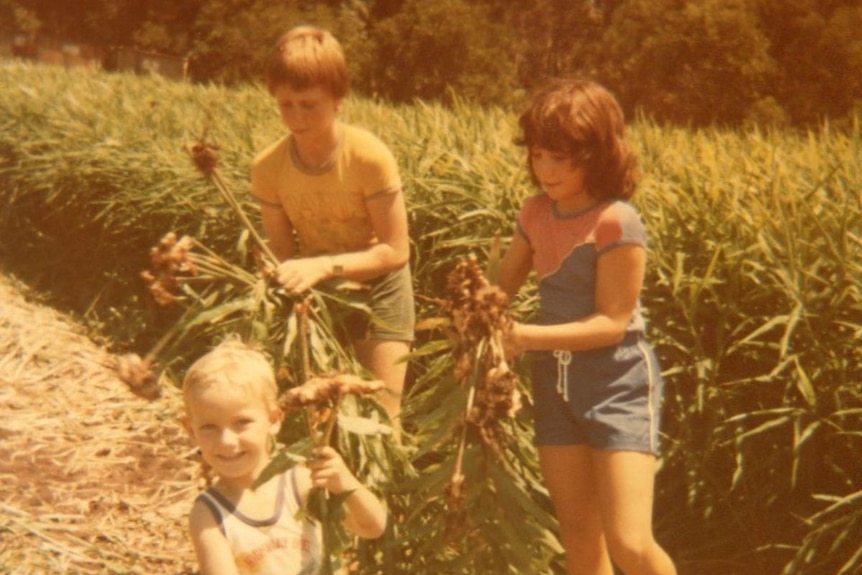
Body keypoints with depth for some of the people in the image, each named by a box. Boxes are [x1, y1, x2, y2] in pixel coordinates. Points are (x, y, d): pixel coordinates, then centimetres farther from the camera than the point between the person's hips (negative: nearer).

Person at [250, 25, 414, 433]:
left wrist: (324, 265, -31)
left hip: (376, 287, -3)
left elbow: (395, 251, -20)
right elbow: (281, 253, -3)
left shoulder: (368, 156, -24)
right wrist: (286, 279, -25)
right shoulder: (269, 167, -14)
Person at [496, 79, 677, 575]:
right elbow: (505, 286, 12)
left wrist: (527, 336, -27)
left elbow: (613, 322, -18)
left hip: (618, 382, -6)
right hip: (556, 381, 6)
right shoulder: (536, 212, 3)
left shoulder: (616, 221, -16)